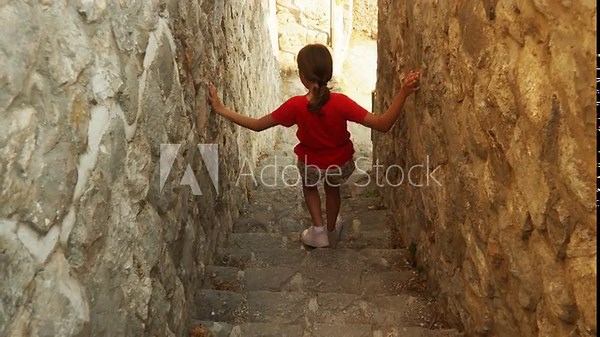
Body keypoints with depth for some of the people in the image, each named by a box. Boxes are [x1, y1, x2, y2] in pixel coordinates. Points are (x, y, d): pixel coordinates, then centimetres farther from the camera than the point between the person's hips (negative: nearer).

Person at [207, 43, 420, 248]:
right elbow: (383, 125, -32)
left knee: (309, 186, 35)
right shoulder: (341, 102, -30)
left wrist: (221, 110, -14)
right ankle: (332, 229, 54)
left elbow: (257, 125, -20)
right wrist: (403, 93, -32)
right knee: (332, 188, 34)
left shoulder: (296, 105, -29)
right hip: (341, 163, 1)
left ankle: (318, 230, 28)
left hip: (311, 163, -1)